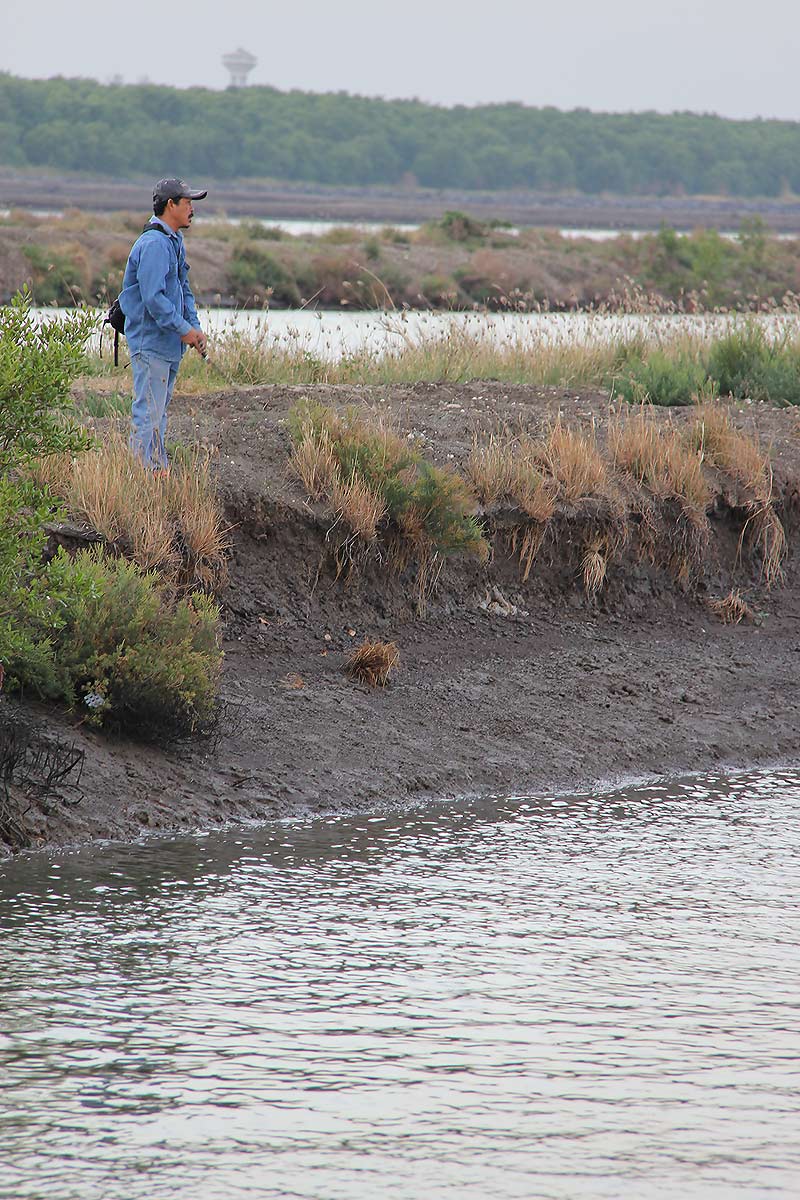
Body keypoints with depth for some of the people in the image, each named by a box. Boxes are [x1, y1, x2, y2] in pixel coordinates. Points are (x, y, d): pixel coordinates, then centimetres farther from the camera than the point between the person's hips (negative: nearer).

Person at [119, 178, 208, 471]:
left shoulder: (174, 241, 15)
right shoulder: (154, 244, -18)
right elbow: (153, 298, -24)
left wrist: (195, 327, 9)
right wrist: (184, 329, -19)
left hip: (170, 344, 10)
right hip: (151, 342, -10)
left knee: (159, 412, 16)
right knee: (148, 411, -7)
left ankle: (160, 470, 22)